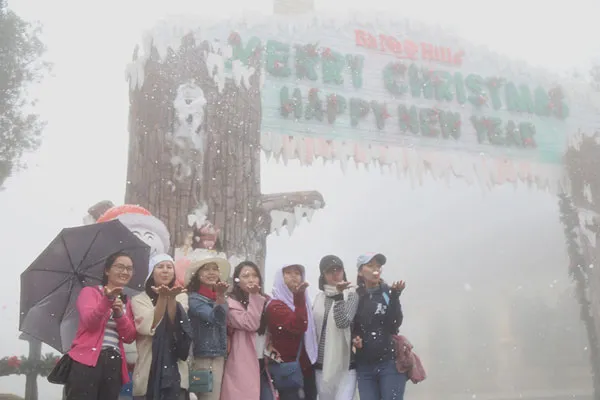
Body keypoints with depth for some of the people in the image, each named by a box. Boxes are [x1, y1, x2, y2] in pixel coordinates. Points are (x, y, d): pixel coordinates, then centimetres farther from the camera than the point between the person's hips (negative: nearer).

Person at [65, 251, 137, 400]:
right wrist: (107, 299, -26)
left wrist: (120, 314, -7)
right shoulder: (90, 292, 6)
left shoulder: (126, 303, 20)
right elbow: (89, 322, -12)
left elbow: (130, 337, 8)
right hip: (87, 361, -5)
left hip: (114, 365, 5)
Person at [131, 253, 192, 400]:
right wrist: (162, 297, -19)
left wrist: (171, 298, -17)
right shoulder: (139, 299, 3)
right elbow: (148, 327, -13)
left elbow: (176, 326, -5)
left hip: (176, 370, 1)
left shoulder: (181, 297, 9)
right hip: (149, 370, -1)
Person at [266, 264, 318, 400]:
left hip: (307, 368, 7)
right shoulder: (275, 306, -12)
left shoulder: (302, 300, 13)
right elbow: (298, 327, -27)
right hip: (287, 371, -7)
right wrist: (299, 298, -34)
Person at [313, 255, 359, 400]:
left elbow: (343, 322, -18)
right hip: (322, 363, 5)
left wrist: (338, 295, -27)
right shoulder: (319, 298, 10)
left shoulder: (351, 294, -3)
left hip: (345, 363, -5)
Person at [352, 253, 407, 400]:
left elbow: (394, 324, -12)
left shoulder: (388, 292, 0)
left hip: (390, 362, -2)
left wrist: (394, 297, -21)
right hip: (364, 366, 2)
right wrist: (354, 338, -7)